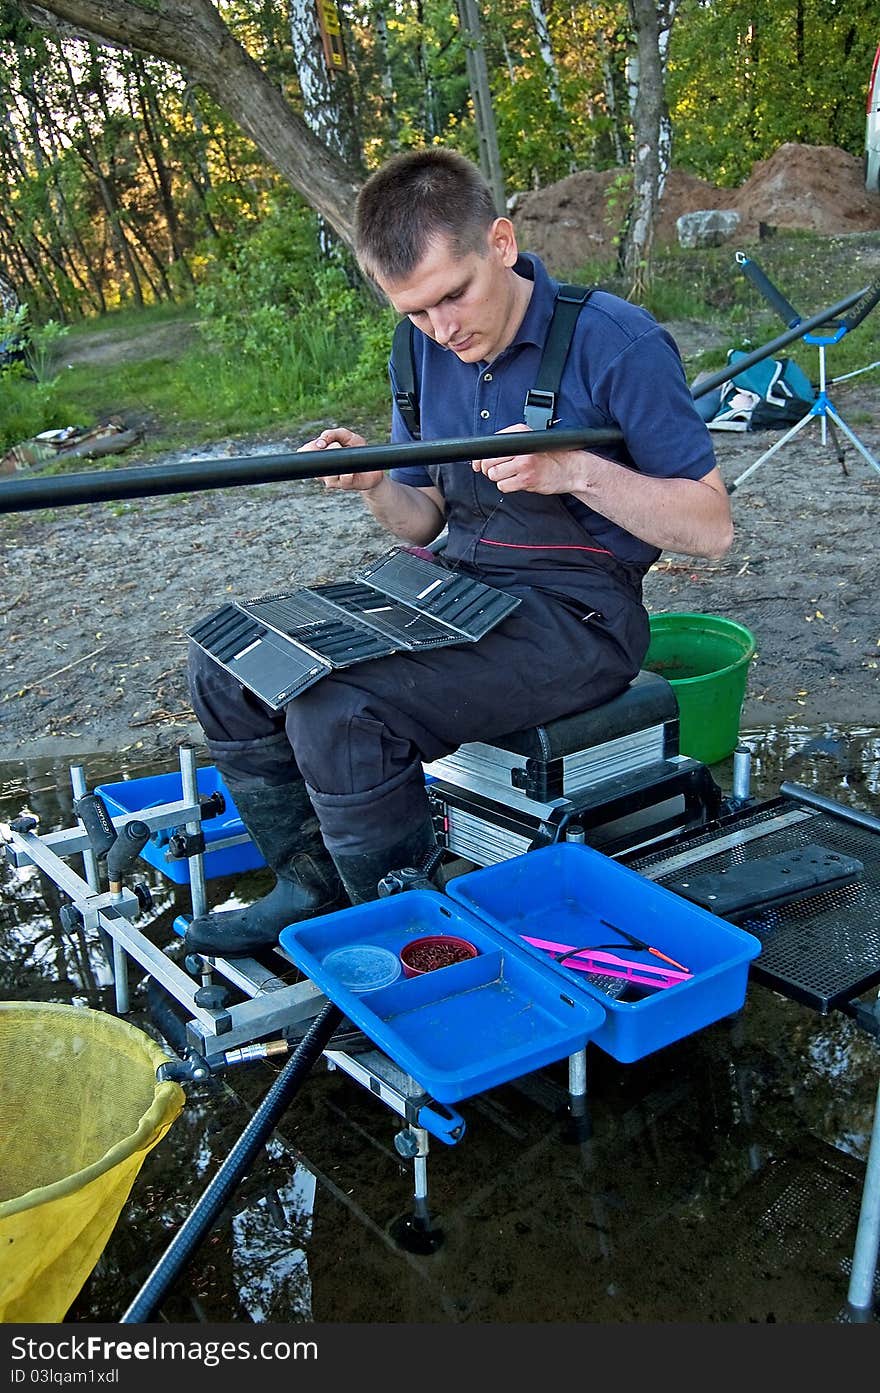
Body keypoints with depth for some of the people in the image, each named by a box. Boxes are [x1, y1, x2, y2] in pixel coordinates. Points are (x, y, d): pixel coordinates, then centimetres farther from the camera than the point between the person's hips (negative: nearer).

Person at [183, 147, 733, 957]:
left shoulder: (616, 342, -13)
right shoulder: (425, 352, 6)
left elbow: (712, 527, -12)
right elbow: (423, 523, 13)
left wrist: (579, 471, -26)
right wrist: (377, 486, -10)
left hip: (574, 614, -7)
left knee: (336, 714, -28)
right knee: (227, 661, -1)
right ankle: (314, 888, 11)